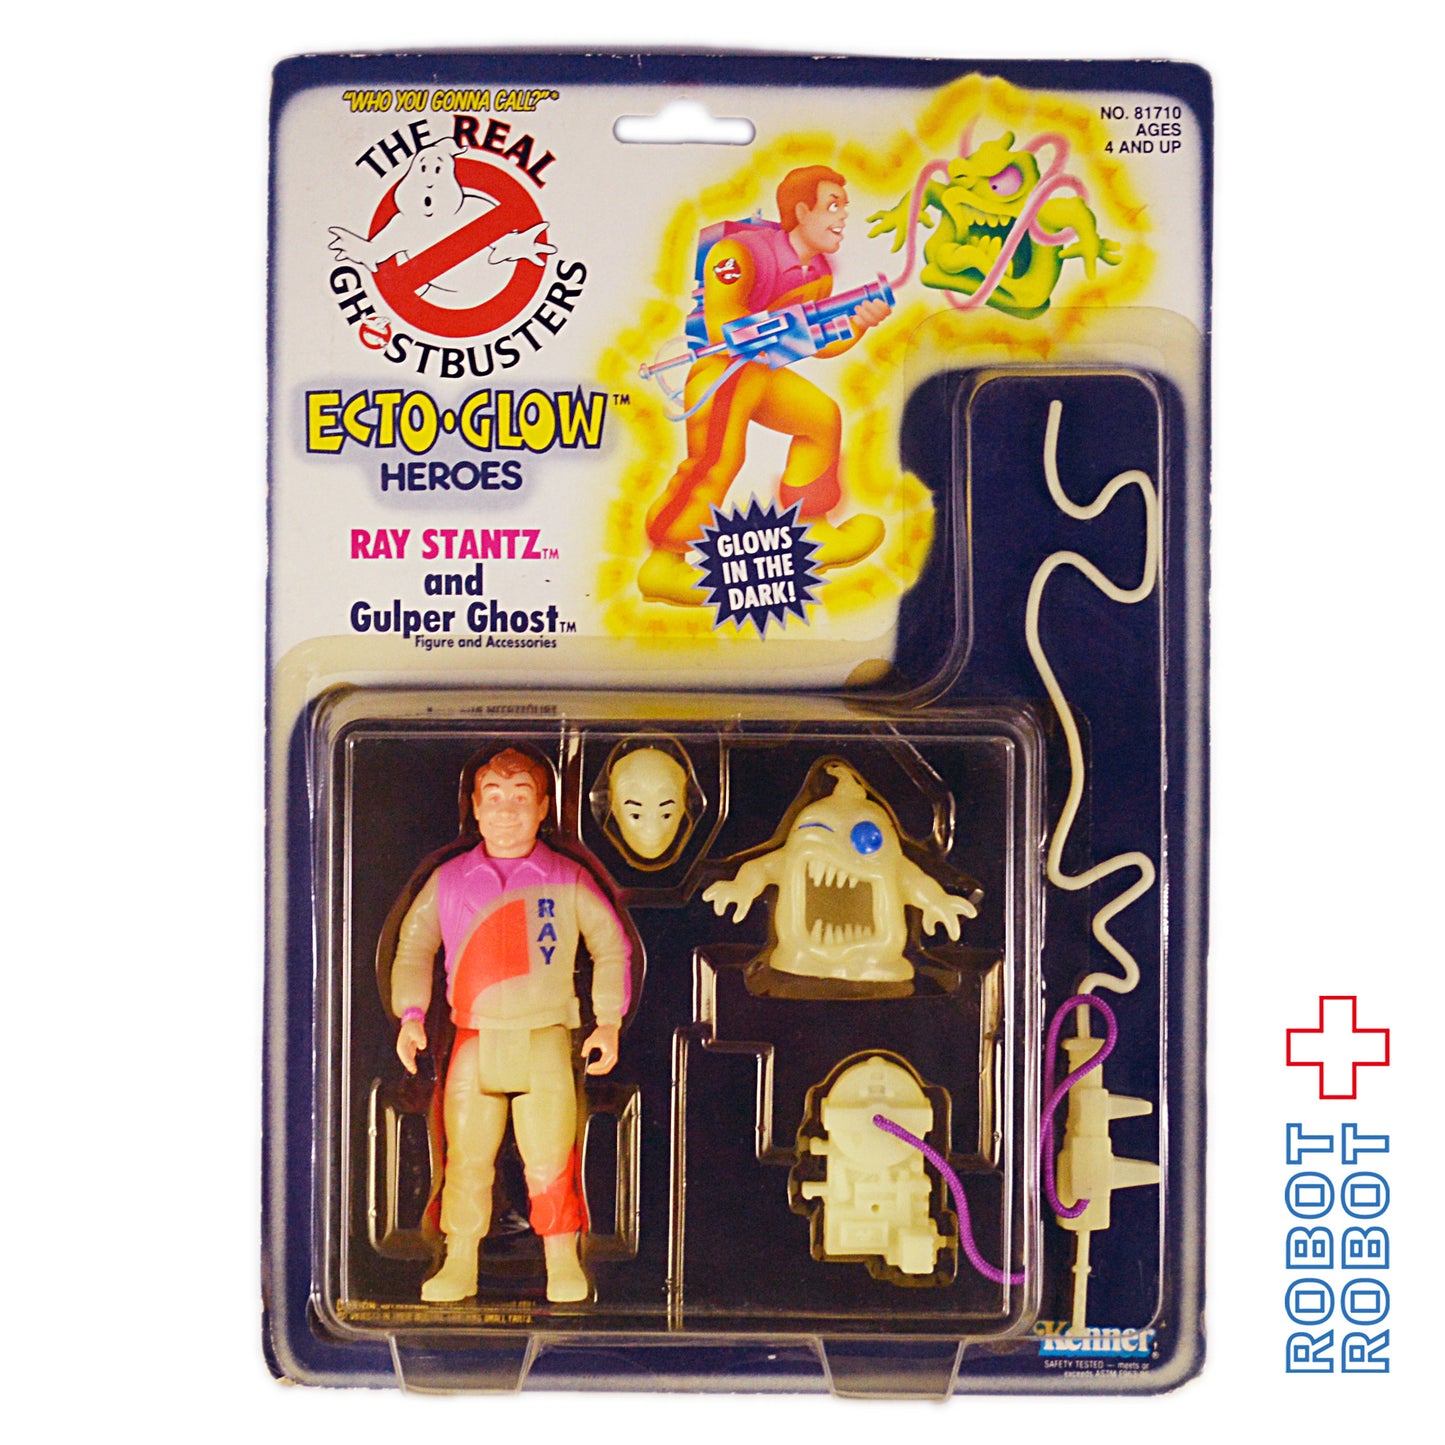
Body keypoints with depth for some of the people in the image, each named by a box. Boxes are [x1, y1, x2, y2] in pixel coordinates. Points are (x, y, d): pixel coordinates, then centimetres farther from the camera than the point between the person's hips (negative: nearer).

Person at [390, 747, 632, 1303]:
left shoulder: (568, 881, 2)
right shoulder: (449, 880, 6)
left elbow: (612, 947, 10)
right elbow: (414, 946, 15)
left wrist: (609, 1022, 4)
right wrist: (410, 1014, 4)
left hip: (546, 1038, -2)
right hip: (473, 1040, 2)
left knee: (549, 1159, -2)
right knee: (466, 1158, 6)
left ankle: (563, 1262, 12)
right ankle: (459, 1263, 19)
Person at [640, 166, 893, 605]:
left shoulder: (819, 273, 5)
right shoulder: (738, 254, -23)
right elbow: (723, 330, -27)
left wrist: (858, 322, -8)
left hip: (761, 371, 10)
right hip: (718, 369, -10)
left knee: (822, 418, 14)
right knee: (718, 459, -22)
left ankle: (812, 535, 25)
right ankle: (662, 566, -14)